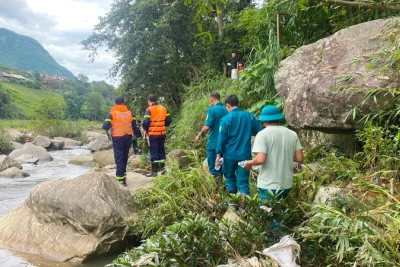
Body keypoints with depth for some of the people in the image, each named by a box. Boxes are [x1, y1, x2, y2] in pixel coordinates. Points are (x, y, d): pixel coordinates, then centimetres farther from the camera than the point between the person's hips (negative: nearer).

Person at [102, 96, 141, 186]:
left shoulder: (112, 113, -4)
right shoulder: (129, 112, 6)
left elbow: (105, 126, -12)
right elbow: (134, 126, 4)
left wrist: (108, 134, 5)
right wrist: (137, 134, 15)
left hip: (117, 138, -4)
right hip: (128, 137, 4)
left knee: (119, 158, -2)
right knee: (125, 156, 18)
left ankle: (121, 178, -8)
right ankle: (123, 173, 30)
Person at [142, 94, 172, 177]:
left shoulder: (149, 110, -10)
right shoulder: (163, 109, 6)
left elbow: (146, 122, -18)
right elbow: (169, 120, 5)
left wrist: (145, 129, -1)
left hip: (153, 134, -5)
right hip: (162, 134, 5)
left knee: (154, 152, 0)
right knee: (161, 151, 14)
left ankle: (154, 171, 1)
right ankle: (162, 169, 18)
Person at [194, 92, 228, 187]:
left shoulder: (212, 110, -13)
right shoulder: (226, 110, 6)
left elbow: (207, 127, -18)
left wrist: (199, 135, -2)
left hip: (214, 143, -6)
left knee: (213, 168, 2)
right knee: (220, 167, 15)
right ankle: (220, 185, 21)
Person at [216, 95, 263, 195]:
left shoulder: (226, 119, -9)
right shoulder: (250, 116, 0)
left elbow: (221, 138, -9)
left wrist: (219, 154, -3)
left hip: (230, 155, -1)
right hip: (245, 155, 2)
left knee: (230, 177, 19)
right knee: (243, 181, 6)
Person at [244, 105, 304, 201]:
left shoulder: (263, 134, -12)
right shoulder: (292, 134, 2)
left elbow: (261, 159, -21)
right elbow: (300, 159, 1)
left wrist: (249, 163, -1)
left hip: (268, 185, -5)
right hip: (286, 184, 5)